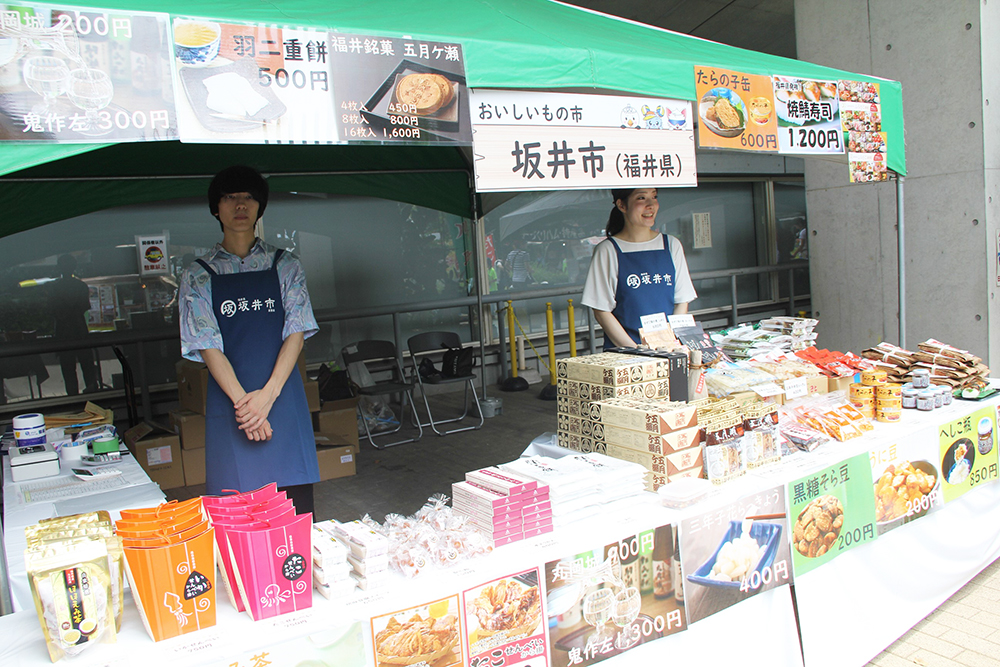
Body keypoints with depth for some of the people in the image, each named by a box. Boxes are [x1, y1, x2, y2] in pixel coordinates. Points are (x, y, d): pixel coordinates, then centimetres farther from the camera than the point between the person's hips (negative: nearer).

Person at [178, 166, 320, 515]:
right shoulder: (198, 276, 6)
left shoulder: (285, 266, 8)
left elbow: (296, 332, -1)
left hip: (283, 399, 1)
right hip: (230, 404, 0)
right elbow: (208, 345, -3)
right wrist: (242, 401, -16)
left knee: (297, 508, 1)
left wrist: (268, 395, -14)